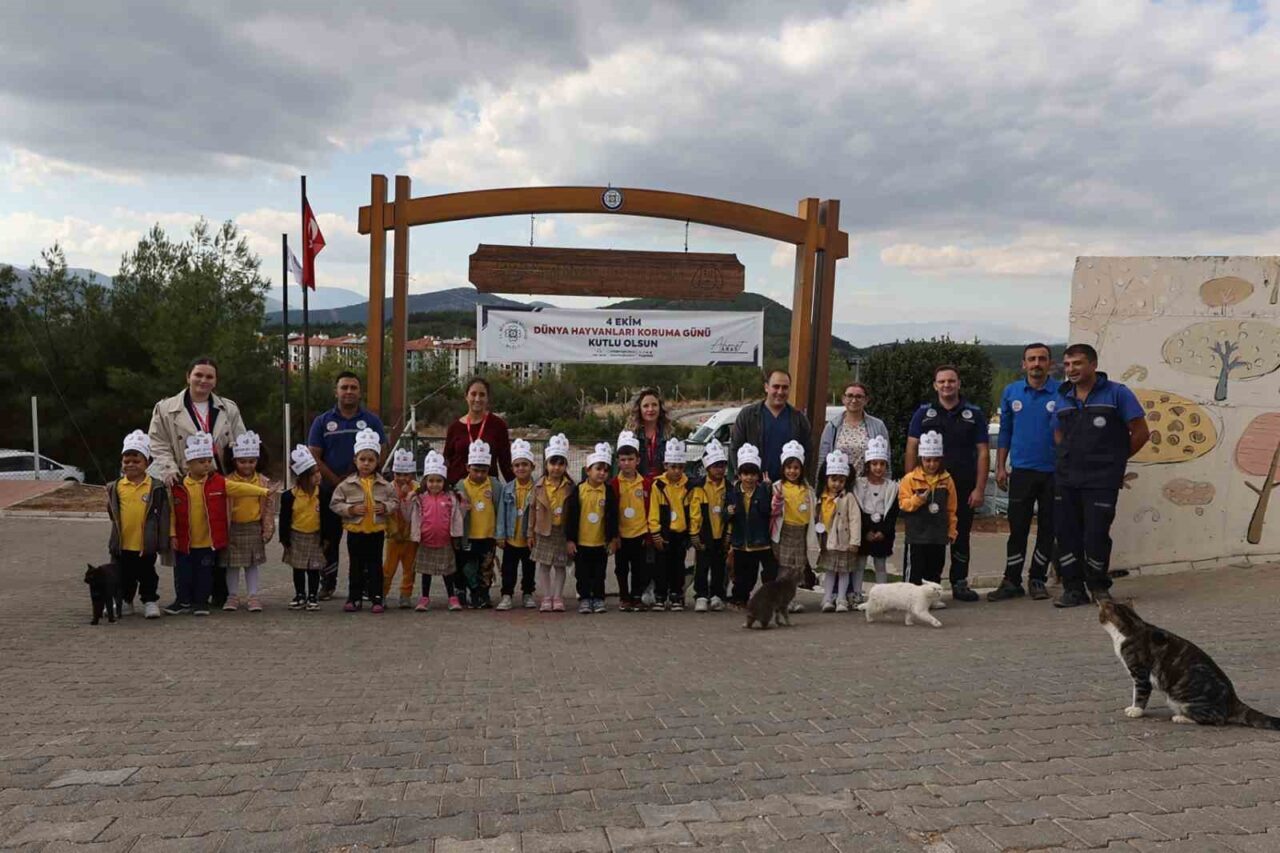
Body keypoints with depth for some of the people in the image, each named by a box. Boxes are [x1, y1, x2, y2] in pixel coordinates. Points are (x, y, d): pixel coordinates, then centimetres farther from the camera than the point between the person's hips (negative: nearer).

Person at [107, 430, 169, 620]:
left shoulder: (156, 487, -6)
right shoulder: (116, 487, 1)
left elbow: (163, 515, -5)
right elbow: (112, 512, 11)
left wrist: (163, 541, -7)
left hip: (146, 544, -3)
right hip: (122, 544, 3)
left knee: (147, 575, 9)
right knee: (124, 576, 15)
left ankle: (150, 601, 21)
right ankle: (125, 602, 29)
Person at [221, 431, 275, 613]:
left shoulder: (263, 481, -2)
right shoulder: (228, 481, -8)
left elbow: (268, 507, 2)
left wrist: (268, 529, 1)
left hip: (254, 528, 1)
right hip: (233, 528, -1)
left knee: (252, 564, 9)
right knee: (232, 564, 8)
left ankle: (253, 596, 14)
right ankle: (233, 596, 20)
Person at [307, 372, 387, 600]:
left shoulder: (371, 420, 7)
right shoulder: (322, 421, 7)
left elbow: (382, 452, 3)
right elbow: (314, 456, 1)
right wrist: (336, 480, -9)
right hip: (330, 489, 1)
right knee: (329, 539, 6)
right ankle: (327, 584, 18)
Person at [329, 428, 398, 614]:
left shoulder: (384, 485, 0)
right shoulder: (347, 484, -4)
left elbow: (394, 501, 7)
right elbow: (334, 503, -2)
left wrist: (386, 508, -13)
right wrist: (350, 509, -16)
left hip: (376, 531, 0)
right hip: (355, 531, 0)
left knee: (375, 565, 6)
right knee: (355, 566, 8)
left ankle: (376, 598, 12)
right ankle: (354, 597, 17)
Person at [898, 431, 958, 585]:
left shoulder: (947, 479, 5)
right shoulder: (910, 478, -4)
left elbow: (951, 508, 9)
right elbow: (903, 503, -6)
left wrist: (951, 531, 9)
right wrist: (918, 500, -23)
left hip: (939, 536, 3)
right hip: (917, 535, -3)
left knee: (934, 572, 12)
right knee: (915, 572, 2)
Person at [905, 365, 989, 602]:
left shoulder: (974, 414, 6)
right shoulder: (924, 413, 5)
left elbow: (983, 452, 3)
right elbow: (911, 449, 3)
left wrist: (979, 488, -4)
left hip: (964, 487, 1)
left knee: (961, 537, 9)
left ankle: (960, 584, 19)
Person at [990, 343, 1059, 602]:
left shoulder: (1062, 394, -2)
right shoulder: (1011, 392, 5)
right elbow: (1004, 432, 9)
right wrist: (1000, 467, 4)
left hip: (1054, 472, -1)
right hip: (1021, 471, 1)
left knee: (1047, 528, 8)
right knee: (1017, 528, 3)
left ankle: (1037, 580, 20)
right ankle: (1012, 581, 10)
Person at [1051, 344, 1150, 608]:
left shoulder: (1116, 393, -3)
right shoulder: (1062, 398, 10)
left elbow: (1141, 433, 0)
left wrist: (1114, 459, 6)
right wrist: (1072, 458, 10)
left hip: (1101, 480, -4)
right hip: (1066, 478, 5)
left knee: (1096, 535, -3)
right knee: (1066, 534, 3)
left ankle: (1099, 587, 18)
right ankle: (1073, 589, 14)